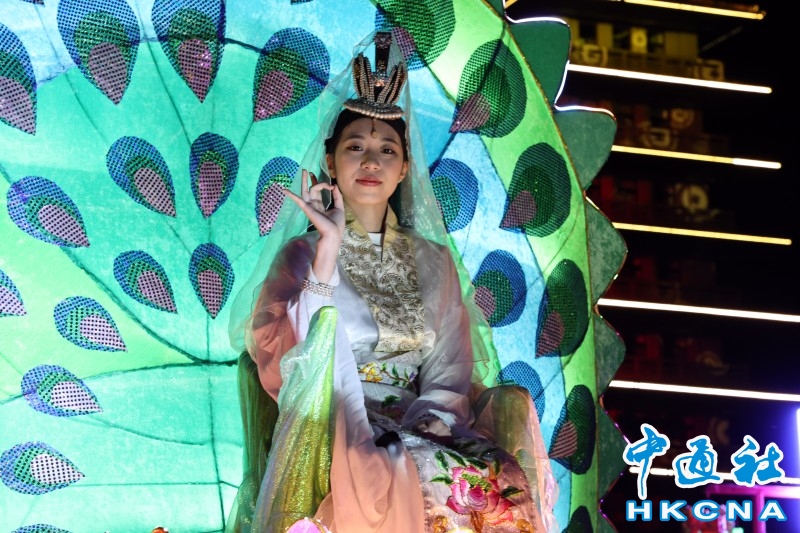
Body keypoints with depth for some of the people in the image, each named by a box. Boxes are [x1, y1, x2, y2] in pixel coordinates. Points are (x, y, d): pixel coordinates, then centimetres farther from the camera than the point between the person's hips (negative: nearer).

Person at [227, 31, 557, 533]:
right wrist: (328, 251, -14)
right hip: (334, 435, -3)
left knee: (502, 486, -28)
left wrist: (426, 419, -11)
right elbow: (282, 365, -9)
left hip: (417, 430, 3)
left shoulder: (433, 261, 18)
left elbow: (452, 373, 11)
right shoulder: (302, 255, 8)